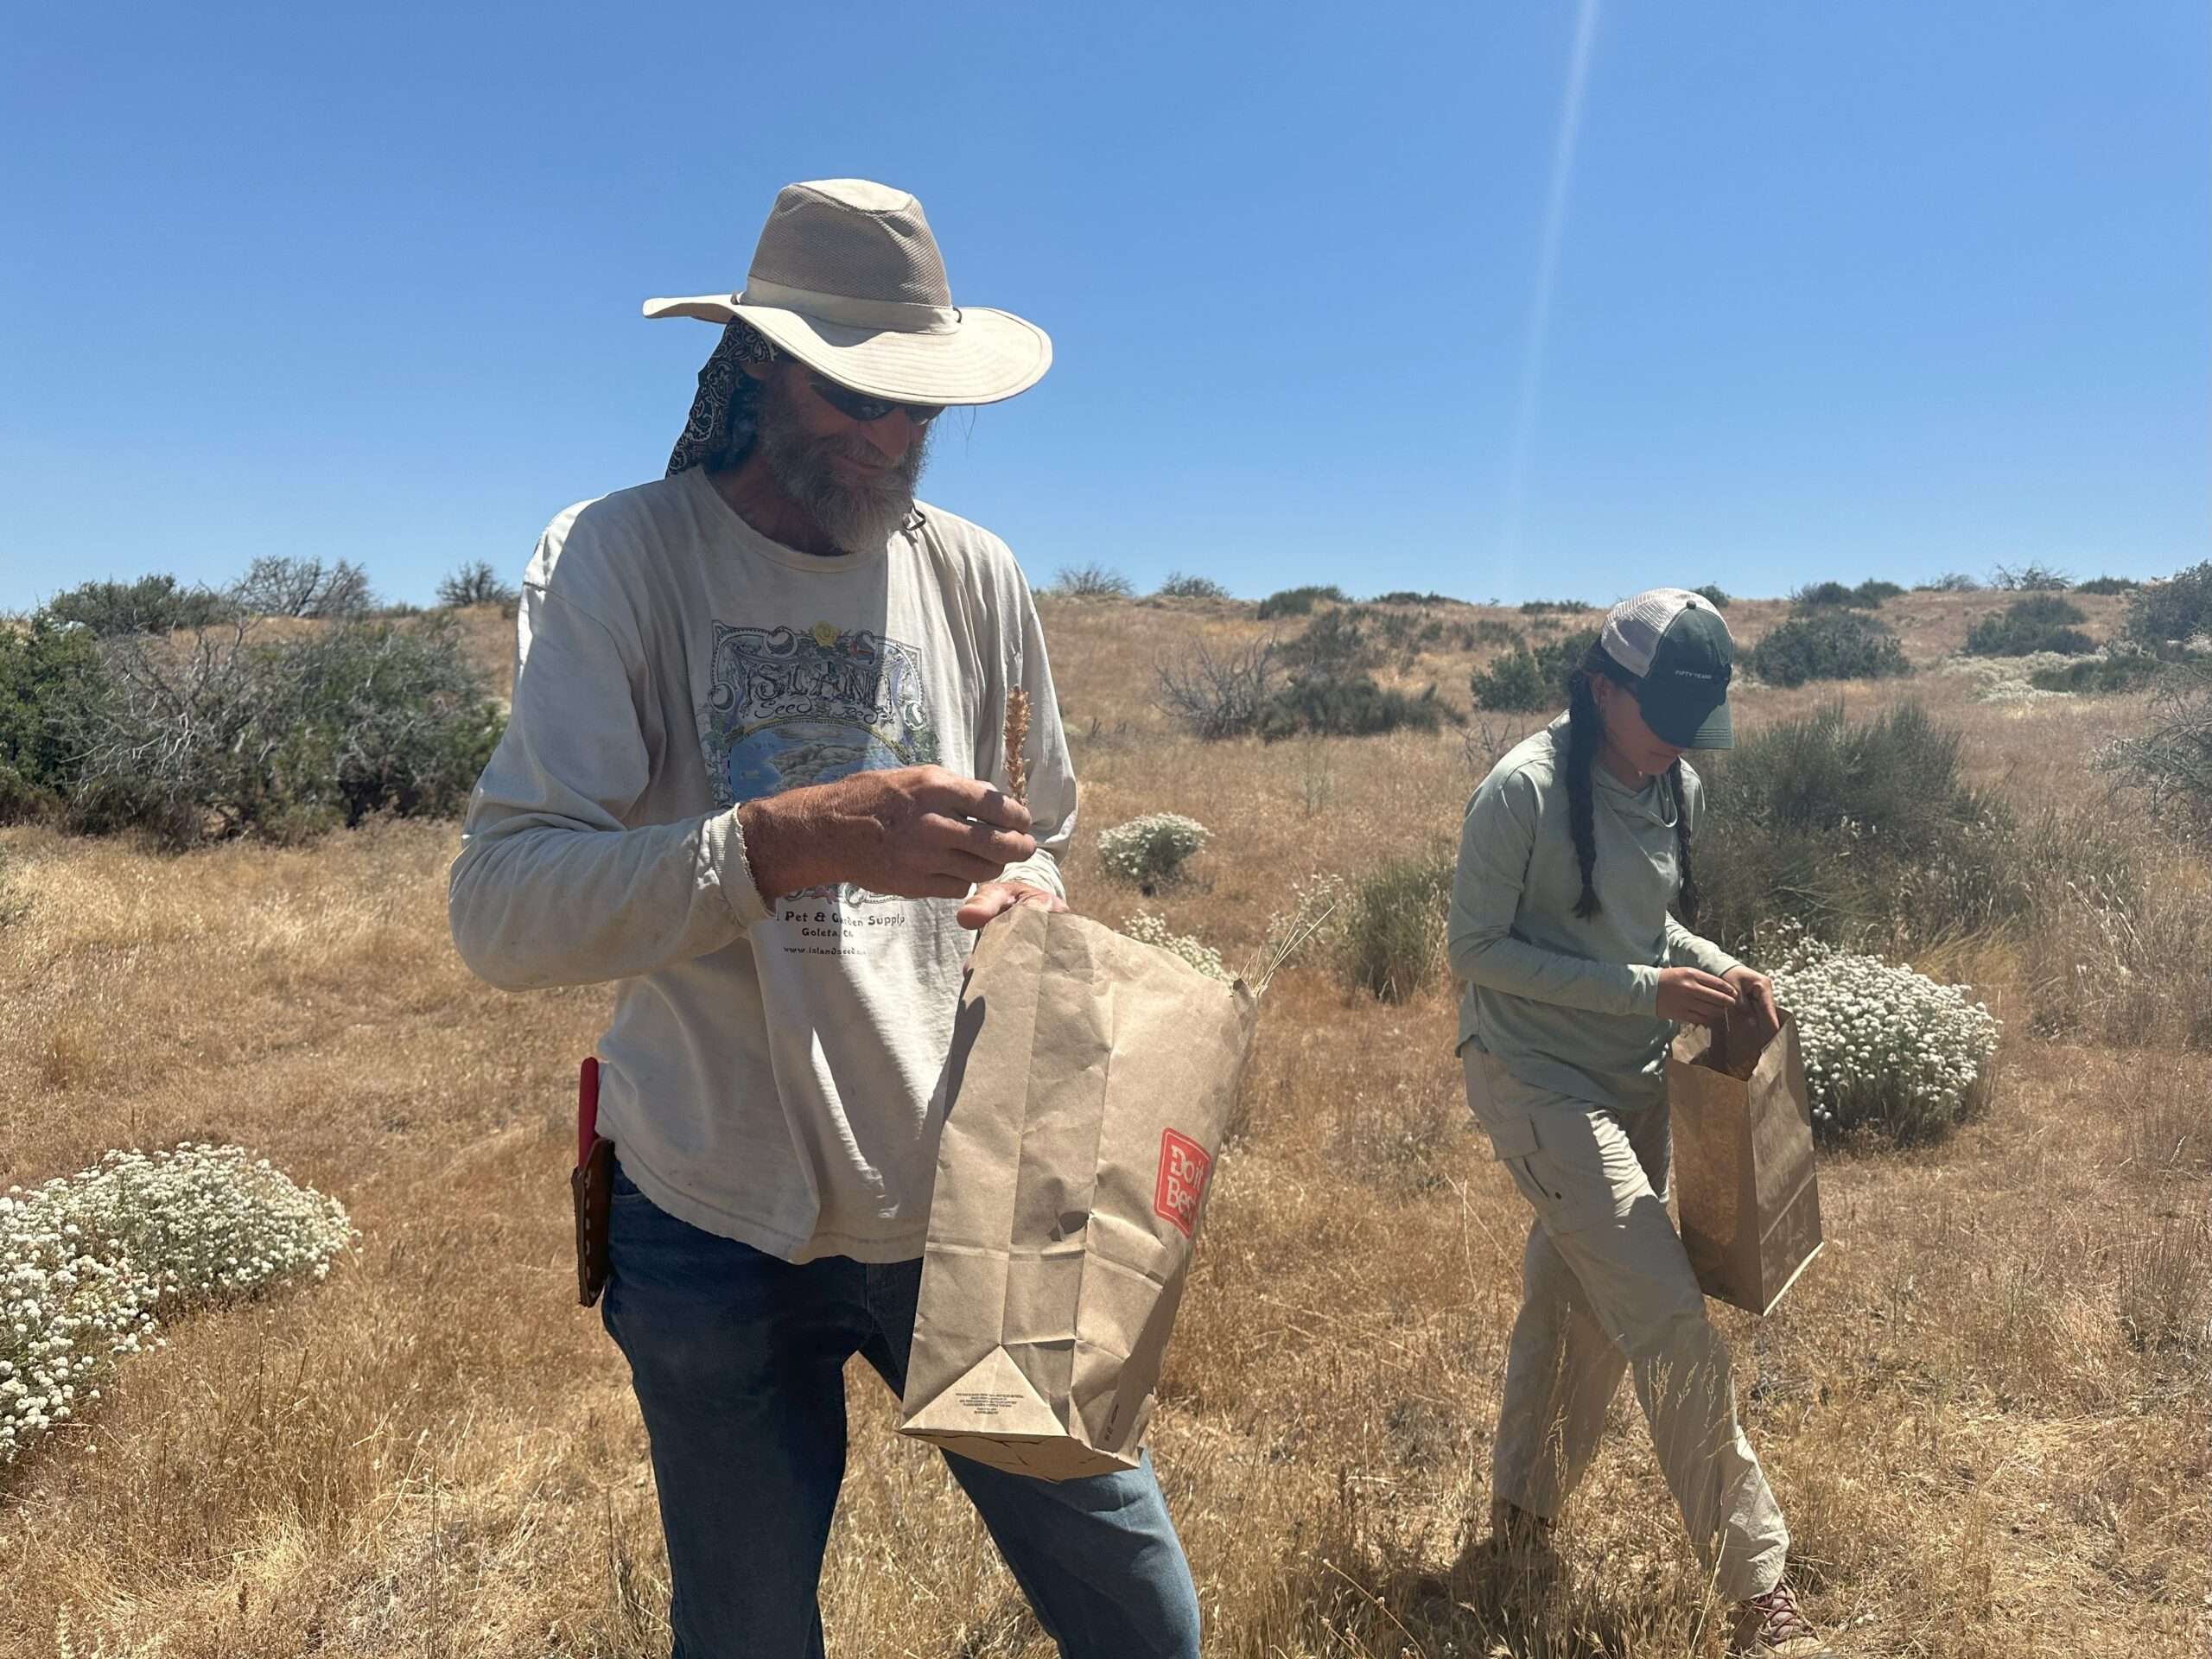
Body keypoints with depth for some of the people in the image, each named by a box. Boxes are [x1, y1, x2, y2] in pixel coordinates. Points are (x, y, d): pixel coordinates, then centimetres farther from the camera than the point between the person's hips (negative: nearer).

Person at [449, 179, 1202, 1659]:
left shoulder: (974, 576, 3)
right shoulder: (622, 558, -8)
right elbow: (502, 911, -20)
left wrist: (1030, 898, -10)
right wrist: (797, 840, -34)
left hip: (964, 1206, 3)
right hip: (721, 1227, -2)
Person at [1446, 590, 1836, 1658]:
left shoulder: (1677, 790, 2)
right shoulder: (1524, 791, -20)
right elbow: (1475, 949, -17)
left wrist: (1720, 968, -5)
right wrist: (1644, 989, -21)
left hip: (1632, 1083, 7)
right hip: (1537, 1081, -7)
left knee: (1578, 1306, 17)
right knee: (1669, 1318, -8)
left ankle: (1519, 1522, 37)